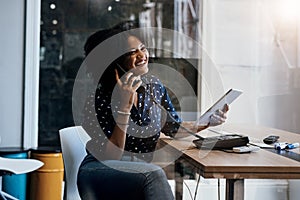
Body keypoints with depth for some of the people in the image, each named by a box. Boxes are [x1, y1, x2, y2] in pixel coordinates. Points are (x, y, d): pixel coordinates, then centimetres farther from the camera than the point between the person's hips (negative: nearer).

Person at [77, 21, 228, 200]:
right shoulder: (100, 98, -15)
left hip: (139, 175, 5)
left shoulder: (155, 88, 1)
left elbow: (175, 129, 16)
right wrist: (124, 107, -26)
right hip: (99, 172, -4)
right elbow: (111, 157, -19)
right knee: (154, 173, -33)